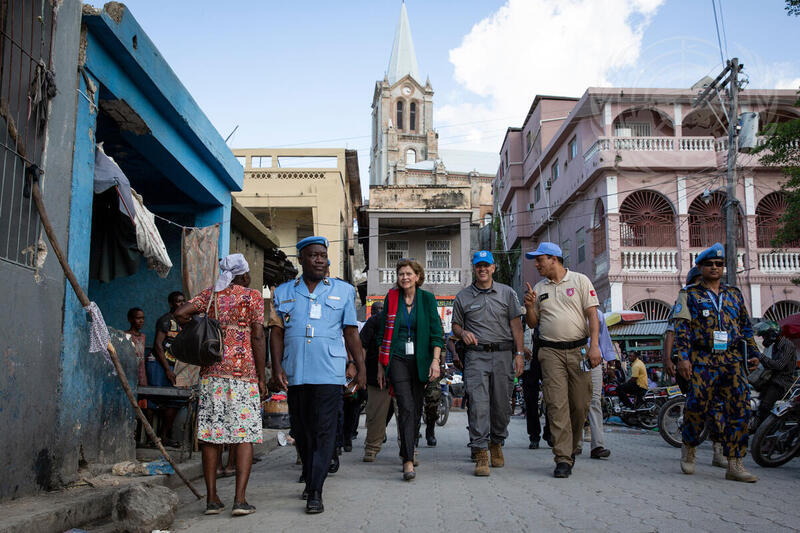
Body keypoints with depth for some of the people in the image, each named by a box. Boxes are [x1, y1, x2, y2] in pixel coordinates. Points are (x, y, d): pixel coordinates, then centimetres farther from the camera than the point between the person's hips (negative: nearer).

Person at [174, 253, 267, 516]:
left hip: (212, 371, 4)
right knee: (244, 435, 0)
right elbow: (257, 338, -5)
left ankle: (212, 498, 10)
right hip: (244, 370, -4)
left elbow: (180, 313, -1)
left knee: (211, 434, 7)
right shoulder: (253, 296, 1)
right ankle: (240, 499, -5)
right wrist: (262, 378, -2)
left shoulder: (210, 294, 12)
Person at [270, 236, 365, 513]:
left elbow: (351, 332, 11)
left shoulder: (343, 290, 10)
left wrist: (360, 366, 7)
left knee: (324, 431, -8)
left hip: (329, 373, -2)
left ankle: (315, 492, -6)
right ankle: (310, 480, 28)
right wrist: (277, 367, -2)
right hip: (294, 374, 2)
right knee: (301, 431, 11)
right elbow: (277, 332, 9)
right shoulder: (284, 292, 13)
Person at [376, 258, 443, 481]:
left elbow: (436, 332, 0)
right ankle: (408, 460, -16)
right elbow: (383, 333, 9)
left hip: (420, 360, 1)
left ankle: (410, 448, 34)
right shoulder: (391, 298, 4)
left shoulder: (427, 298, 3)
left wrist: (435, 360, -11)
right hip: (397, 358, -1)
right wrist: (380, 366, 7)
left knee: (416, 407, 11)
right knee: (406, 406, -14)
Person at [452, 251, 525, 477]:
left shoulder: (507, 293, 9)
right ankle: (480, 454, -11)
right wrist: (463, 333, -8)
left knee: (502, 404, 6)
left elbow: (516, 325, 6)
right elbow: (456, 324, 16)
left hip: (503, 354, 1)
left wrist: (519, 353, -2)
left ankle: (496, 443, 27)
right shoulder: (463, 297, 9)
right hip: (476, 355, -1)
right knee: (478, 403, -11)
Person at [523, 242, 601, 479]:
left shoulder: (580, 281, 5)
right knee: (557, 405, -7)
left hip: (579, 350, -1)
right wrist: (529, 306, -3)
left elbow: (592, 314, -1)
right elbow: (533, 323, 17)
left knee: (580, 404, 2)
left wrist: (594, 346, -11)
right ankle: (563, 459, -6)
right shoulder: (538, 289, 13)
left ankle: (572, 448, 23)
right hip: (551, 352, 1)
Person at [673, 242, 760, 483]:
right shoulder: (689, 294, 7)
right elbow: (681, 327, -1)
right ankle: (688, 448, 16)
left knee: (739, 409, -6)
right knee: (698, 407, -10)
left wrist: (754, 354, 15)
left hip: (732, 361, 4)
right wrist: (683, 357, -11)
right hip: (702, 361, -3)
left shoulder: (734, 294, 19)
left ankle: (734, 465, -1)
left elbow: (746, 326, 23)